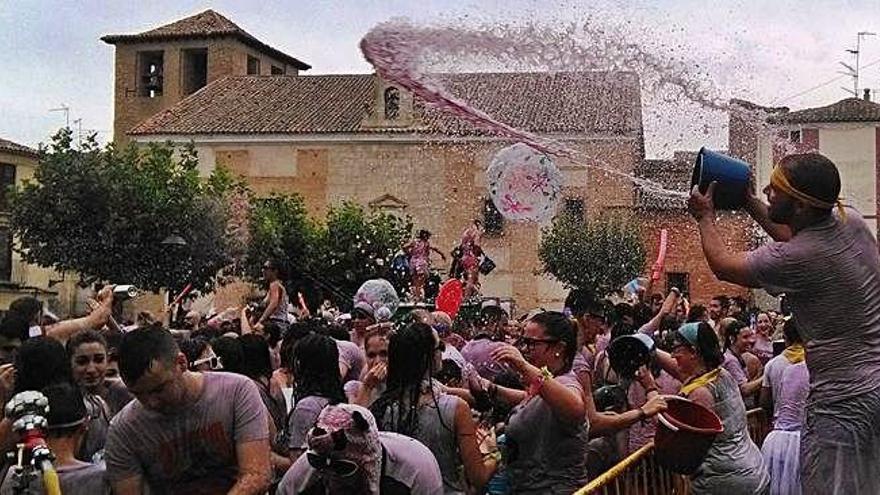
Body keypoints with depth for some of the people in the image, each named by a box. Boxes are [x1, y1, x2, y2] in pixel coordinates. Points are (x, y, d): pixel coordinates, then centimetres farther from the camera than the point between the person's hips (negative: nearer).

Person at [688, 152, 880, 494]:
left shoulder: (794, 260, -22)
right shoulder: (850, 220, 0)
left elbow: (722, 264, -3)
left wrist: (705, 217, 13)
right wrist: (748, 202, 25)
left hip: (844, 399, -8)